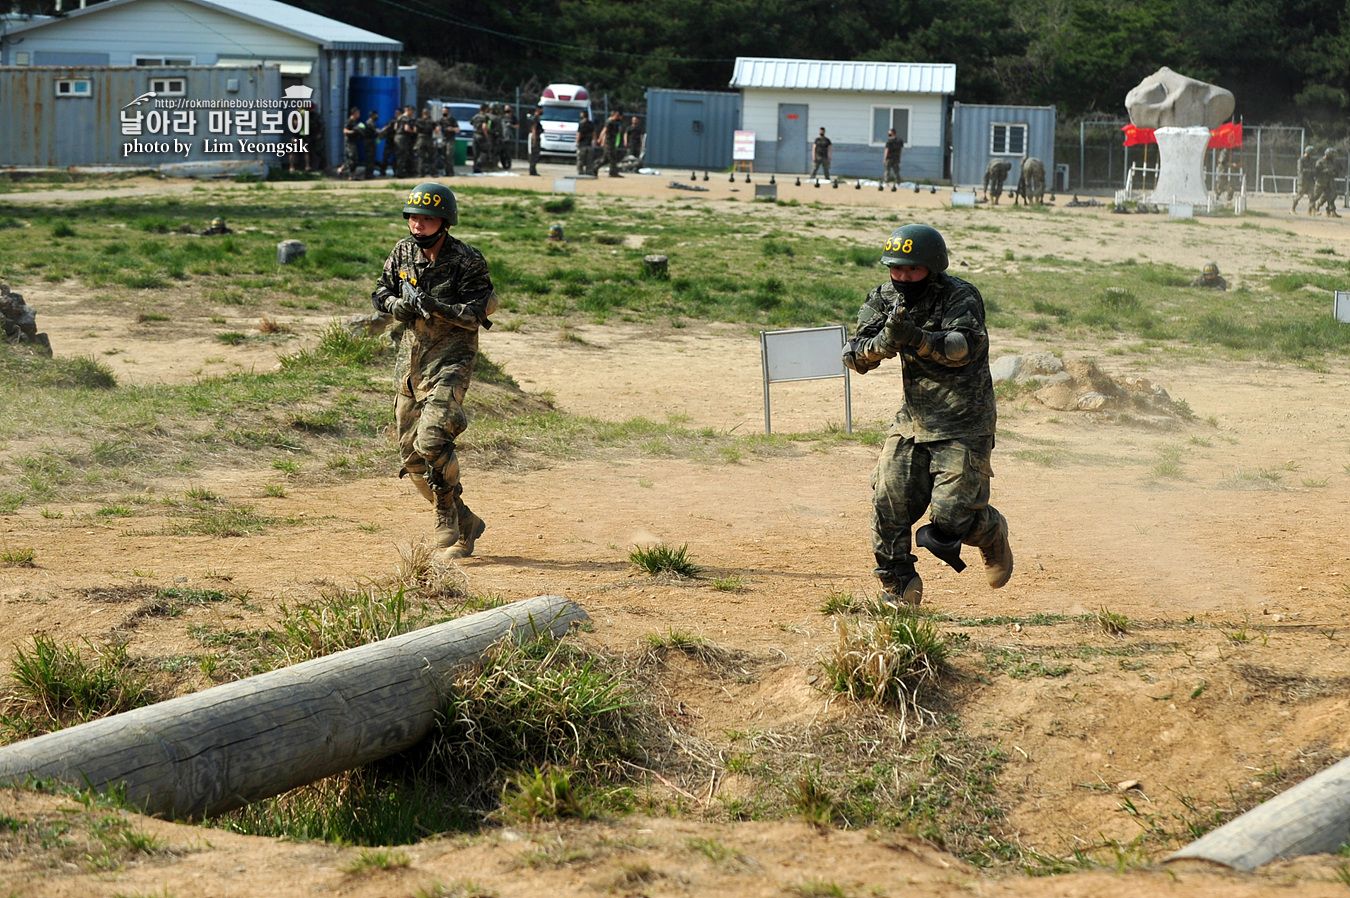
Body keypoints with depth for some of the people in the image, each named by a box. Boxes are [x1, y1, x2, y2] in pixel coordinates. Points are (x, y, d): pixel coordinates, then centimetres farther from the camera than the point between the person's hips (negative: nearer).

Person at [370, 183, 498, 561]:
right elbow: (381, 294, 14)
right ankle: (465, 523, 20)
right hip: (409, 360, 7)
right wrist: (400, 305, -8)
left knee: (432, 441, -23)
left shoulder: (466, 261, -11)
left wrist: (435, 306, -27)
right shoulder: (403, 253, 6)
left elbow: (475, 314, -15)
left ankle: (449, 530, -9)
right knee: (411, 455, 6)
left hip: (449, 362, -7)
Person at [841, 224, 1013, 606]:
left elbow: (961, 347, -31)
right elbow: (855, 356, -5)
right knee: (889, 502, -4)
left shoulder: (961, 298, -14)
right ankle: (898, 589, 11)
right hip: (913, 417, 5)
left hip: (963, 424, -5)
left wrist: (913, 337, -44)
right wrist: (885, 342, -27)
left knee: (951, 514, -10)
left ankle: (992, 534, 24)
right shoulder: (885, 299, 1)